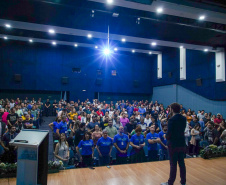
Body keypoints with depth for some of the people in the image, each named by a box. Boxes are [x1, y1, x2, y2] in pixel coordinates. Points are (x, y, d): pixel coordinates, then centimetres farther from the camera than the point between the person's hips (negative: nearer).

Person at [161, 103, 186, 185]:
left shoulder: (171, 119, -19)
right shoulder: (184, 119, 2)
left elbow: (169, 133, -17)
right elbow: (183, 129, 9)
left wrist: (167, 138, 0)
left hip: (173, 144, -6)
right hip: (182, 143, 6)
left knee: (173, 164, 3)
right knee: (182, 163, 16)